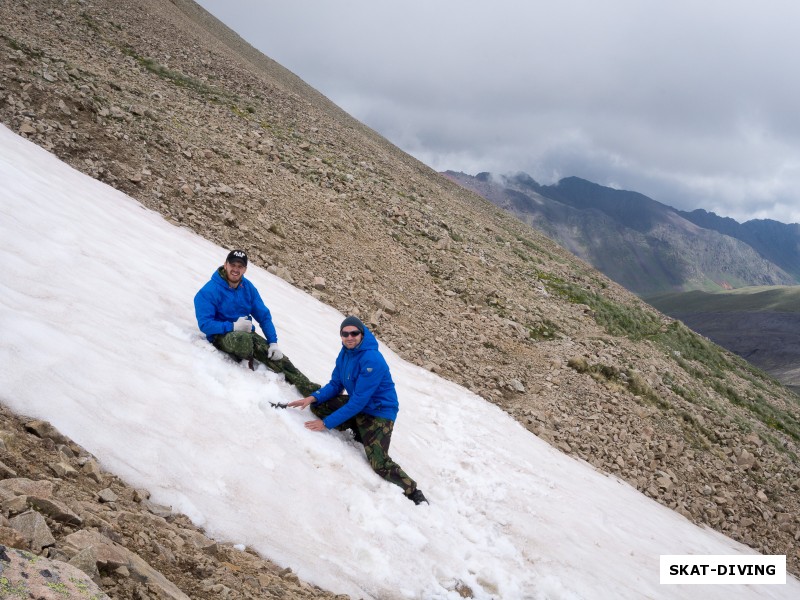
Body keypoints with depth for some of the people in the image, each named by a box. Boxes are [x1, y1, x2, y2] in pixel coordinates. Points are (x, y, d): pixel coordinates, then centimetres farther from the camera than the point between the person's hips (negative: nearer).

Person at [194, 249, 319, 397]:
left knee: (277, 358, -16)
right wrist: (233, 326, -27)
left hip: (247, 333, 5)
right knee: (244, 338, -40)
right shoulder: (208, 292, -14)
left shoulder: (248, 288, 3)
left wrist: (273, 343, -4)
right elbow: (205, 324, -18)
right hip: (221, 335, -5)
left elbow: (264, 316, 6)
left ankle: (308, 389, -18)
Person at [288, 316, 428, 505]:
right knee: (318, 406, -4)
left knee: (379, 465, -20)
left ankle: (414, 492, 0)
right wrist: (313, 398, -14)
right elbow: (335, 385, 6)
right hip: (357, 405, 8)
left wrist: (327, 423, -26)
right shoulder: (345, 353, -4)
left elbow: (358, 401, -29)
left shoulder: (372, 360, -29)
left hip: (379, 412, -8)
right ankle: (360, 435, 6)